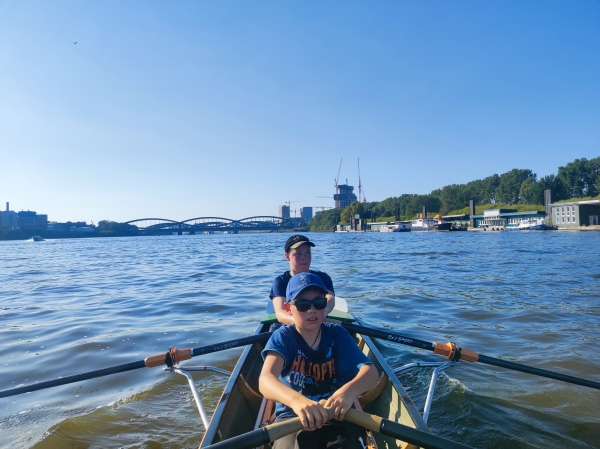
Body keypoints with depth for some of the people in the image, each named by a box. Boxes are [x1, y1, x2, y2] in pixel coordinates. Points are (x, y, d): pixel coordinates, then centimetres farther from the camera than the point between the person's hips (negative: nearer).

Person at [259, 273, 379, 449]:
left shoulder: (337, 334, -1)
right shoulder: (283, 337, -7)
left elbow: (371, 372, -13)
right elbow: (265, 380, -25)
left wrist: (350, 390, -37)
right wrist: (297, 400, -47)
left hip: (338, 417, 1)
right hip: (291, 417, -1)